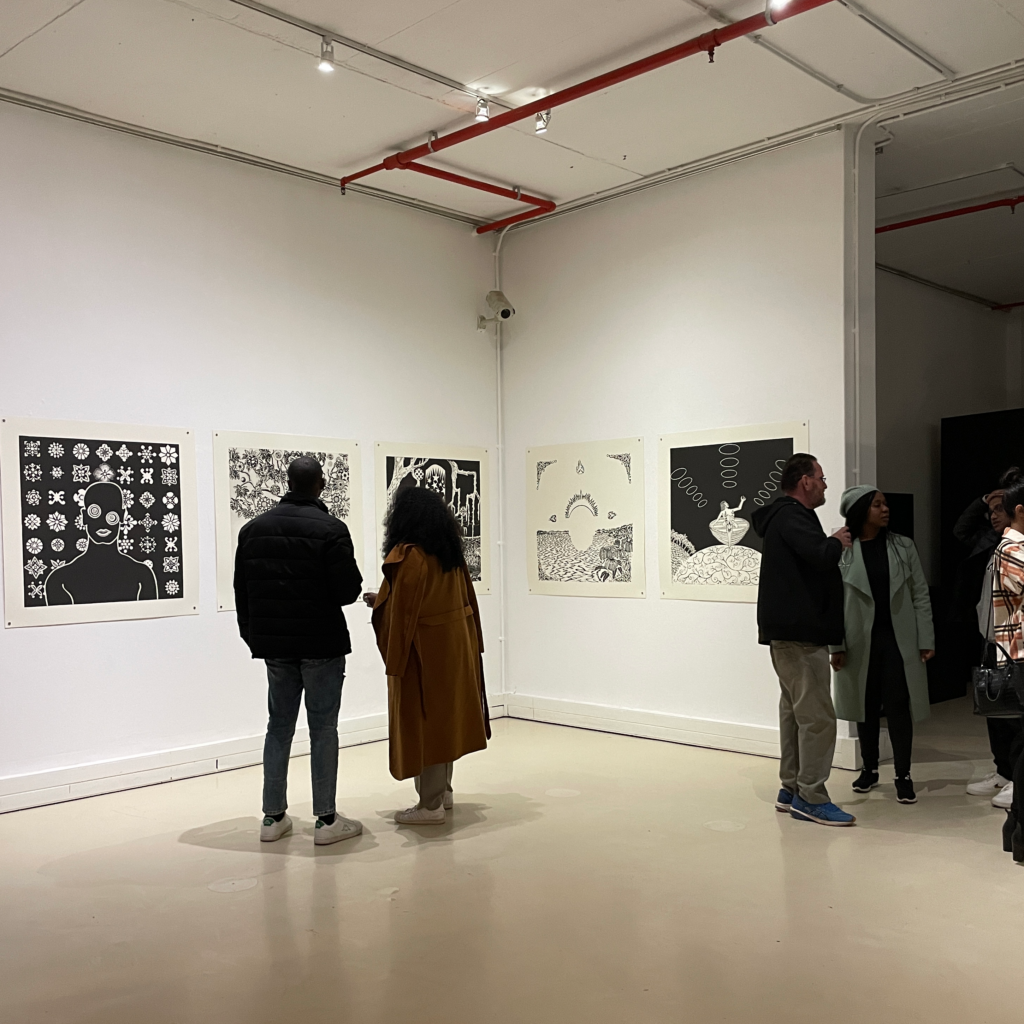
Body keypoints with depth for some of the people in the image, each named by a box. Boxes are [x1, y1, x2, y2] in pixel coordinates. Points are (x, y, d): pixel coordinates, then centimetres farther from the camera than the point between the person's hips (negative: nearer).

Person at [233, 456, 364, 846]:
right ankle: (326, 820, 5)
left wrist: (254, 637, 17)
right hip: (321, 644, -5)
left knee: (279, 725, 14)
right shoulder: (330, 529, -13)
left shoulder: (253, 529, 6)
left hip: (274, 643, 5)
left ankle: (273, 817, 17)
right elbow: (348, 590, -15)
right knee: (323, 727, 2)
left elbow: (242, 593, 8)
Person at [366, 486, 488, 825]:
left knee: (422, 720, 0)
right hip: (455, 643, 9)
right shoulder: (452, 552, 7)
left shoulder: (408, 556, -18)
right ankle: (443, 790, 28)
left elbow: (402, 613, -19)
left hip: (425, 649, -8)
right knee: (444, 716, 17)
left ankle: (431, 805, 6)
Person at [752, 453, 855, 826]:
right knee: (817, 715, -8)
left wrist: (832, 542, 7)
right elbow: (821, 555, -28)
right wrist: (837, 542, -8)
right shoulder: (791, 516, -14)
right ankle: (811, 797, -4)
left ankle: (791, 789, 22)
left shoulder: (784, 516, 19)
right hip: (799, 632, -11)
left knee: (795, 710, 15)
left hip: (787, 631, 11)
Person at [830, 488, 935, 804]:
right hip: (860, 641, -1)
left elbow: (920, 595, 4)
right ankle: (870, 769, 26)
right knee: (866, 706, 10)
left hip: (899, 639, 1)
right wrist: (836, 645, -9)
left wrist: (926, 640, -1)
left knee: (899, 706, 0)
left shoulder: (903, 546, 3)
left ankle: (903, 775, 11)